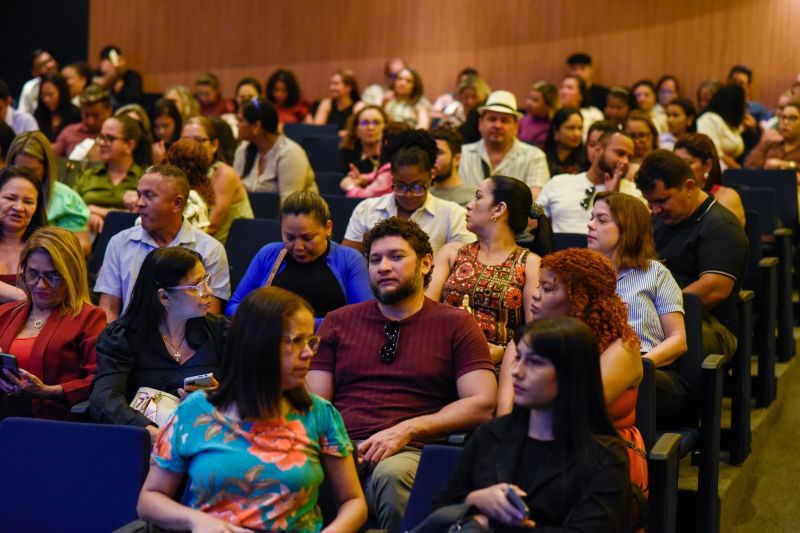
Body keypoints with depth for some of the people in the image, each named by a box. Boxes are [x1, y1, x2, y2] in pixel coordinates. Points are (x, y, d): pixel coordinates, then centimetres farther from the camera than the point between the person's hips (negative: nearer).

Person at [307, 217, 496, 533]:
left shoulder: (456, 324, 14)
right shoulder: (339, 322, 22)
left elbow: (482, 404, 3)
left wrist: (407, 430, -9)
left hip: (408, 451, -1)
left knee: (392, 473, -39)